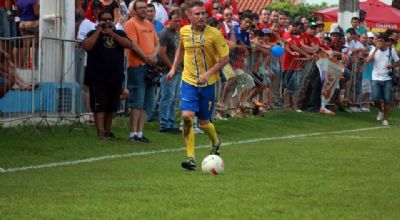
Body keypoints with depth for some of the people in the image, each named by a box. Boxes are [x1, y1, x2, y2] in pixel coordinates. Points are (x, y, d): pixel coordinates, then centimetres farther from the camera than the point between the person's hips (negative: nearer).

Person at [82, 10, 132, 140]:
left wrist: (112, 34, -13)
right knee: (99, 106, -9)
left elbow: (128, 44, -6)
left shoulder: (119, 34, 14)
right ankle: (101, 132, -13)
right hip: (98, 77, -3)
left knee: (111, 107, 8)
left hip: (116, 77, 3)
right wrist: (98, 31, -13)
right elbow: (86, 46, -12)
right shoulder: (94, 34, 6)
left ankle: (108, 130, 17)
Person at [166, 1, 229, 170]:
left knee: (204, 123, 8)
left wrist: (208, 74, -19)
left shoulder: (214, 34, -11)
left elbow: (225, 58, -9)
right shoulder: (184, 32, 1)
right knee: (187, 117, -17)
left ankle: (215, 142, 42)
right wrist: (174, 68, 16)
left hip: (208, 83, -2)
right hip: (188, 81, 2)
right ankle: (190, 158, -14)